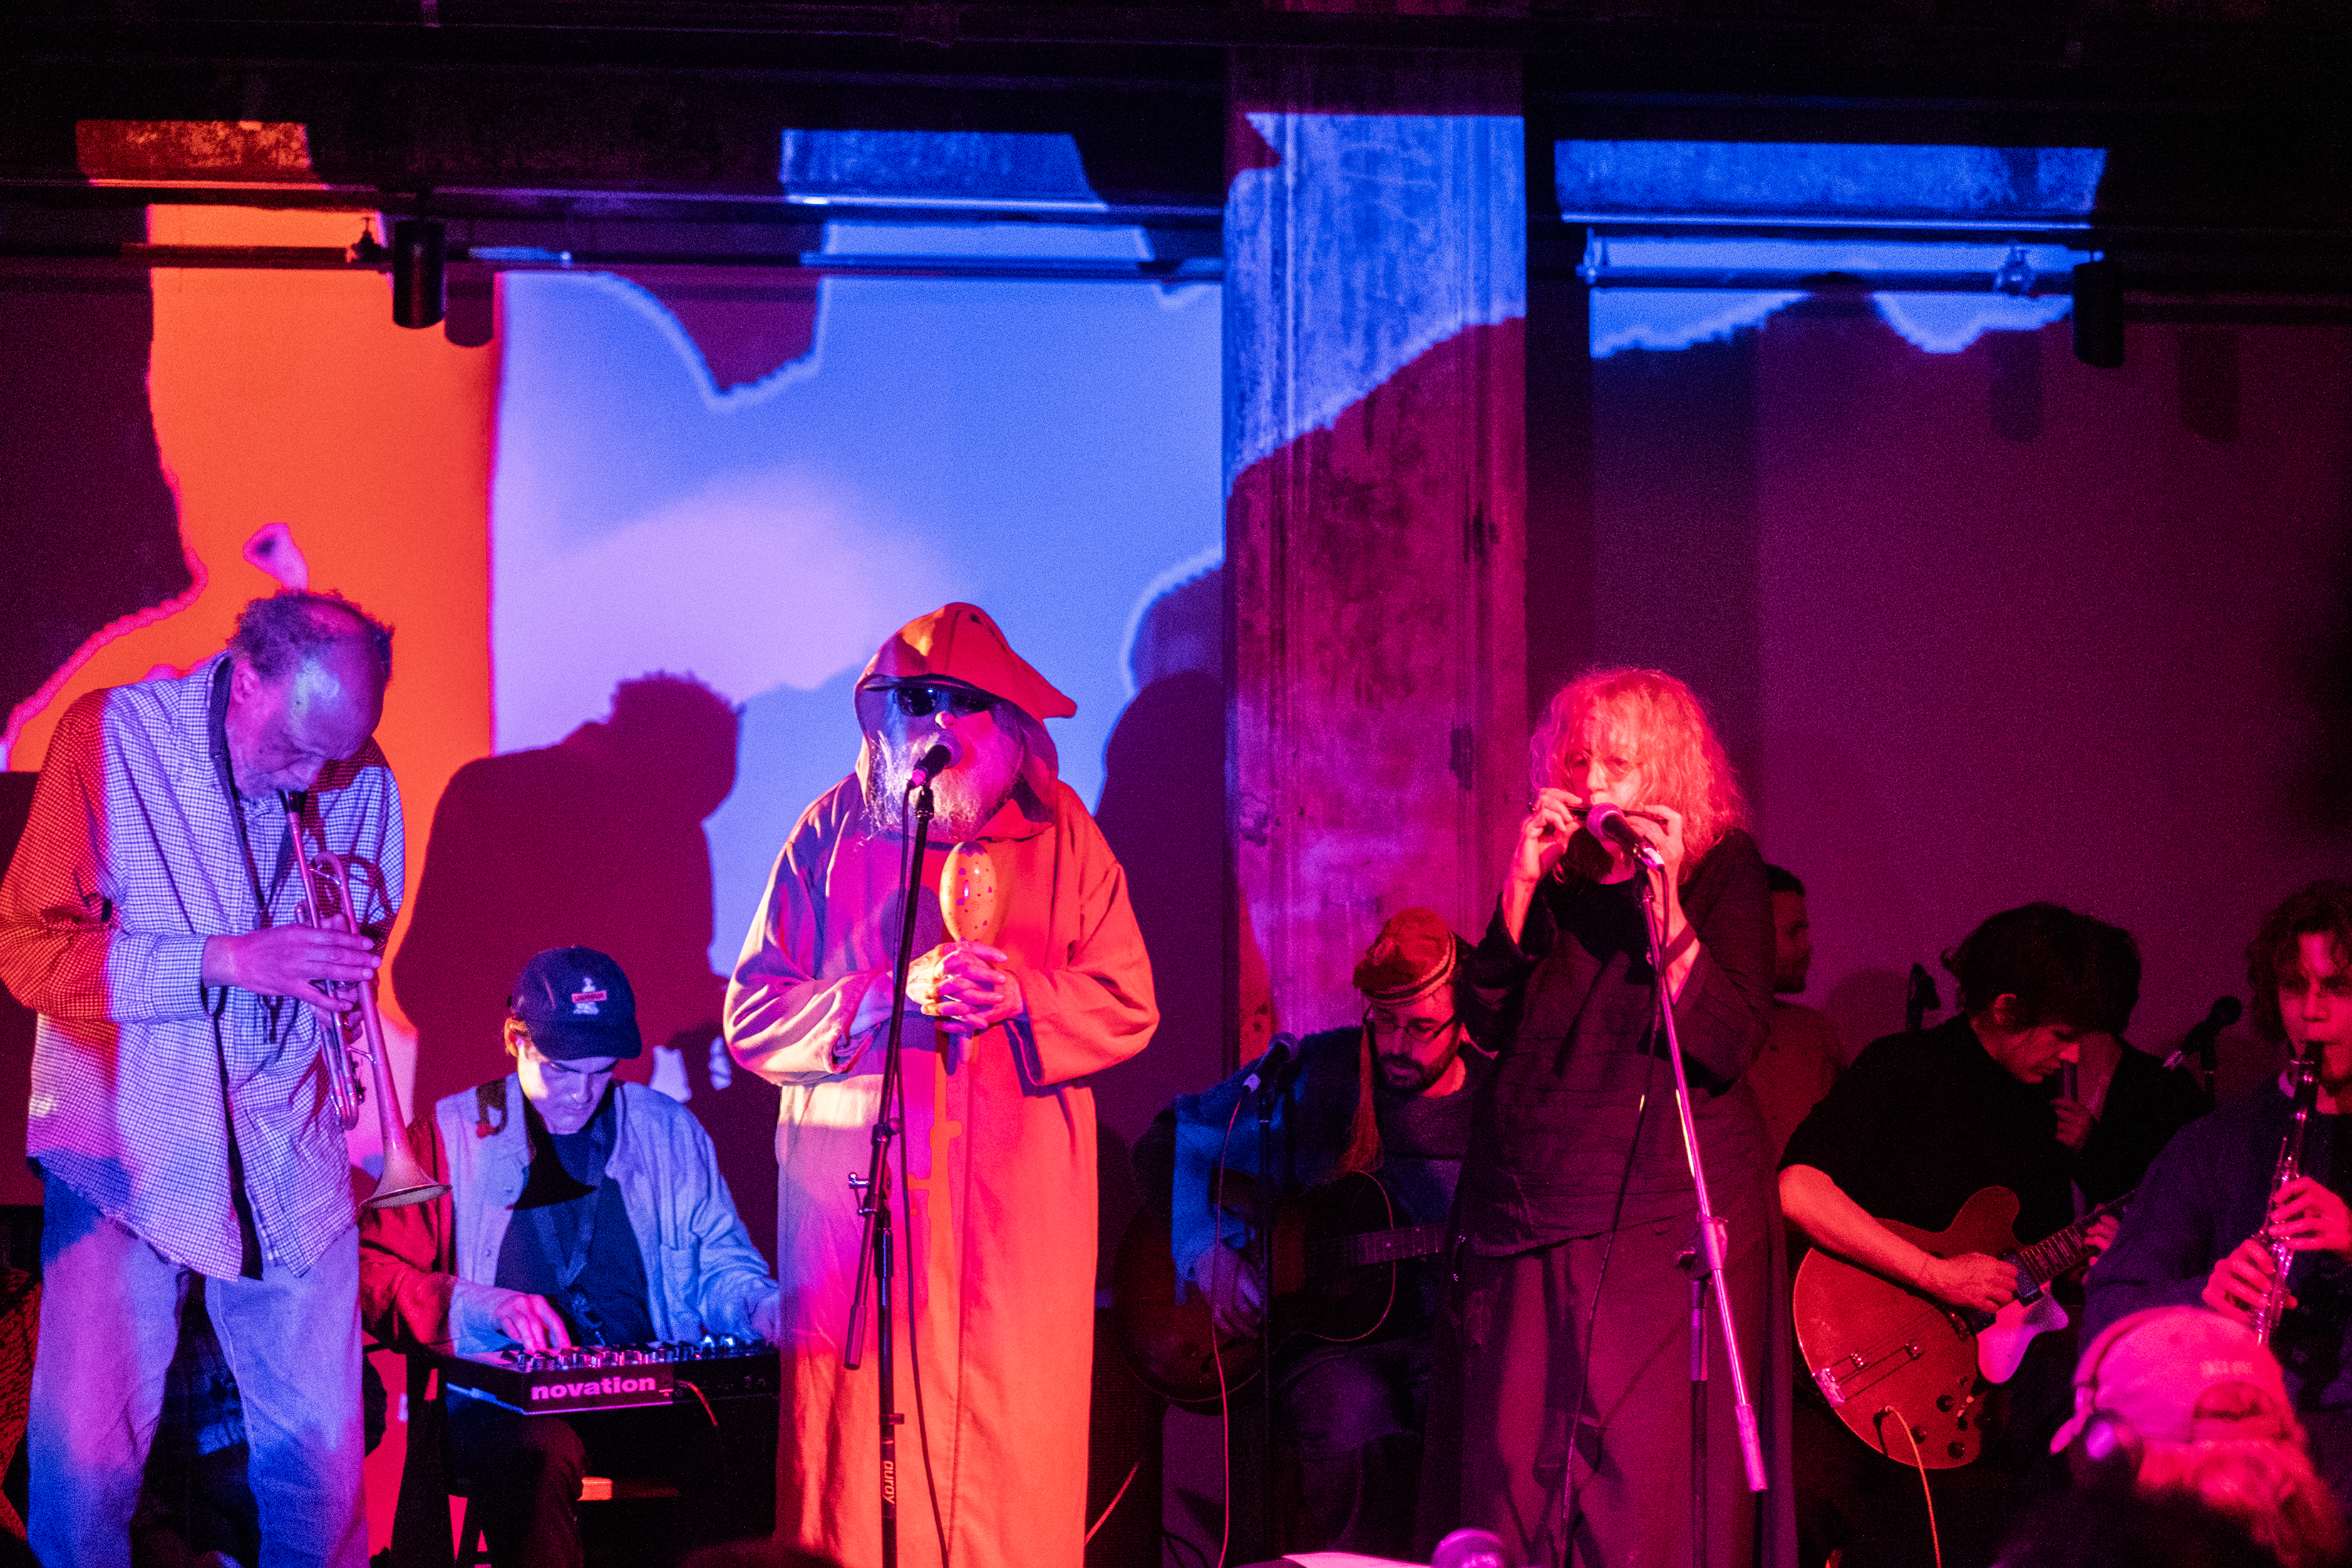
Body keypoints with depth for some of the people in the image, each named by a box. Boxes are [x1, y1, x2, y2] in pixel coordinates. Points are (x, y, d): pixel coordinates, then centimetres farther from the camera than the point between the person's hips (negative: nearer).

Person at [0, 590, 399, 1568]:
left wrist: (345, 956, -2)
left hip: (289, 1155, 3)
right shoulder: (112, 738, -8)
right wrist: (224, 960, -21)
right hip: (128, 1142, -3)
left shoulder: (361, 782, 4)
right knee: (88, 1451, -9)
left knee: (321, 1445, 0)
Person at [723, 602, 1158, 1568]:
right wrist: (896, 992, -13)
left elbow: (1126, 1007, 5)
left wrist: (1018, 1000, -13)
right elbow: (752, 1018, 0)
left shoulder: (1061, 832, 10)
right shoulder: (832, 834, 6)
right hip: (861, 1195, -1)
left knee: (1015, 1456, -2)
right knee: (864, 1458, -5)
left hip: (1019, 1212, 1)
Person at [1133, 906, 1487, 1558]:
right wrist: (1205, 1253, -4)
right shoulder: (1313, 1076, 3)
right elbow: (1169, 1142, 9)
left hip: (1445, 1333, 1)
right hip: (1325, 1332, -1)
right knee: (1360, 1435, -34)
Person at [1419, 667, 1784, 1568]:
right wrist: (1525, 878, -7)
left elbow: (1727, 1049, -11)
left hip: (1664, 1216, -4)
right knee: (1509, 1469, 1)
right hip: (1524, 1219, 4)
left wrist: (1664, 906, -20)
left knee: (1647, 1478, -8)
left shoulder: (1722, 870, 1)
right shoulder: (1550, 877, 13)